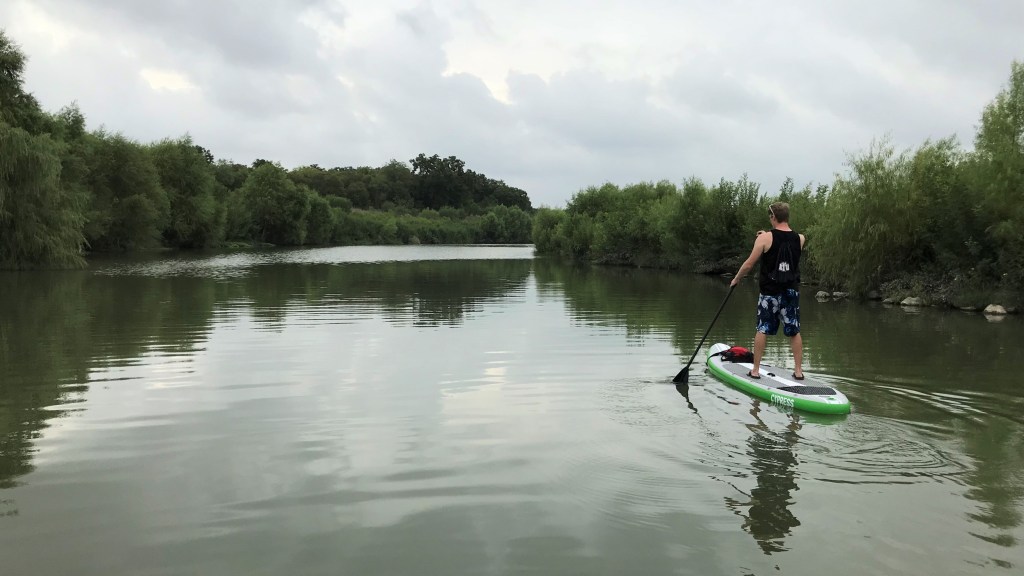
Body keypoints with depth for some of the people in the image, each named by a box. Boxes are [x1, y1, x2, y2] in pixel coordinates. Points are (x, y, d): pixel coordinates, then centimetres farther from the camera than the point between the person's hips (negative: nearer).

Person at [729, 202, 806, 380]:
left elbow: (749, 264, -8)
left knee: (762, 330, 6)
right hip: (792, 292, 3)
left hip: (770, 292, -3)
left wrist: (736, 279, 7)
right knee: (794, 332, 10)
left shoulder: (765, 238, -12)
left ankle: (755, 370, 10)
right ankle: (798, 370, 13)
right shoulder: (800, 238, 0)